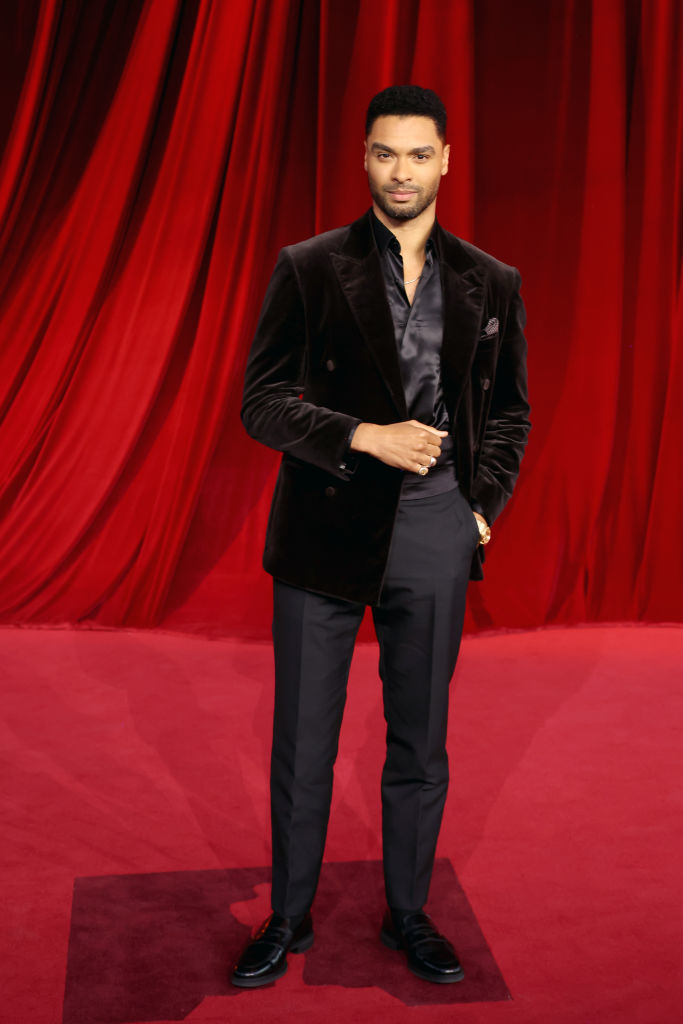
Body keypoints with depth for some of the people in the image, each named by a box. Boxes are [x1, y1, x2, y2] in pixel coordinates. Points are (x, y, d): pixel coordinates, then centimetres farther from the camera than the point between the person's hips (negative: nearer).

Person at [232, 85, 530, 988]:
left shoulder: (492, 284, 6)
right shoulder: (309, 269, -1)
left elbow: (509, 412, 14)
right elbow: (261, 401, -4)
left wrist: (482, 505, 1)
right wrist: (364, 437, -17)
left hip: (433, 538, 2)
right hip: (325, 533, -1)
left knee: (419, 744, 12)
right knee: (302, 743, 8)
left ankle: (409, 915, 31)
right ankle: (289, 919, 27)